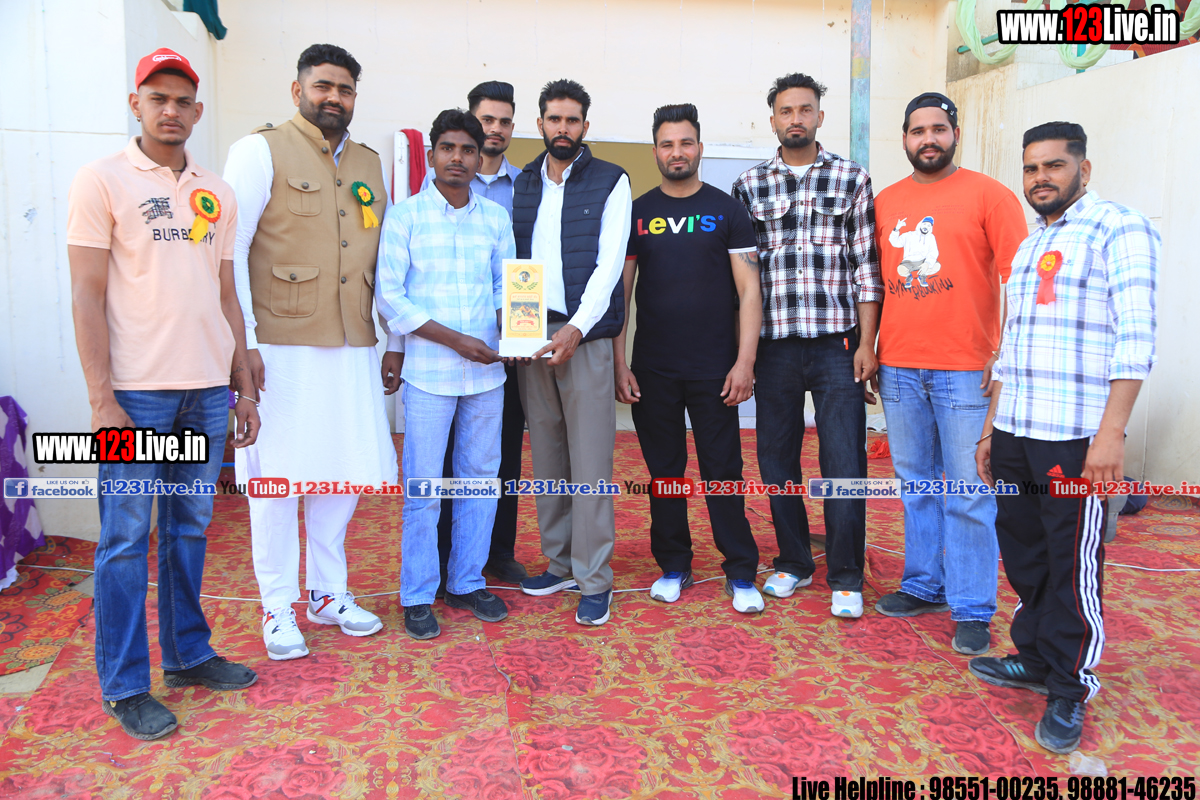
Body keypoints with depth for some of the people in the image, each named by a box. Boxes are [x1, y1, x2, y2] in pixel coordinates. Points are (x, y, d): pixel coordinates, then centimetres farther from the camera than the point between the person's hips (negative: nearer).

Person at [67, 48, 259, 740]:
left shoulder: (217, 194, 13)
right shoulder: (102, 181, -2)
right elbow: (88, 298, -6)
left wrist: (244, 386, 11)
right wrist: (103, 402, -13)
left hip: (208, 390, 5)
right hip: (136, 392, -4)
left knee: (191, 527, 13)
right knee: (127, 538, 2)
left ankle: (188, 651, 28)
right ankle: (125, 686, 14)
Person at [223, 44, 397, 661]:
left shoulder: (369, 164, 16)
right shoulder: (262, 151, -1)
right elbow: (230, 247, -6)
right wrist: (243, 340, -13)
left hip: (352, 348, 5)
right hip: (281, 347, -5)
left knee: (343, 471, 11)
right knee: (277, 476, 2)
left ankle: (329, 593, 27)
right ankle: (278, 609, 18)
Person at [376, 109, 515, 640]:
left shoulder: (496, 217, 10)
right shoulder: (404, 216, -1)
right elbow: (389, 296, -6)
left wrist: (509, 323, -9)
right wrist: (456, 340, -13)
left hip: (487, 370, 4)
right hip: (428, 372, -3)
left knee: (480, 478, 9)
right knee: (423, 486, 0)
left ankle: (467, 582, 24)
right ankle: (417, 597, 14)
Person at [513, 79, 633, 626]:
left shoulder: (610, 182, 3)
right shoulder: (522, 184, 16)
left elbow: (610, 262, -6)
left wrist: (576, 327, -17)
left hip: (585, 334, -4)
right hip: (530, 334, 4)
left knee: (590, 461, -5)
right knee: (546, 455, 8)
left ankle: (594, 580, 3)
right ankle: (559, 563, 20)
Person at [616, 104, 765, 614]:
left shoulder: (727, 211, 4)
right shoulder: (636, 214, 8)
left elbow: (748, 292, 0)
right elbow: (619, 292, 7)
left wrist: (745, 362, -9)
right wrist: (618, 365, -1)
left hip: (714, 370, -2)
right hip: (652, 370, 2)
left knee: (723, 471, 1)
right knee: (664, 470, 9)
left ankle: (741, 573, 13)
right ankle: (673, 567, 23)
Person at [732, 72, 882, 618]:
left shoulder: (852, 180, 7)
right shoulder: (749, 185, 10)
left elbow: (866, 267, 3)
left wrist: (866, 343, -4)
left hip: (837, 344, -1)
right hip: (773, 346, 2)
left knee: (844, 463, -2)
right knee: (777, 460, 9)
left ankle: (845, 577, 11)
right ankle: (793, 562, 26)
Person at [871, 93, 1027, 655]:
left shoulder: (987, 195, -1)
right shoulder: (885, 203, 12)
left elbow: (1017, 279, -4)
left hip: (965, 370, -4)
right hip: (898, 368, 4)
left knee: (968, 494, 1)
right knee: (916, 485, 13)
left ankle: (972, 609, 12)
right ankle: (923, 585, 28)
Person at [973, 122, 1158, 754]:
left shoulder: (1119, 229, -4)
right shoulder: (1028, 247, 20)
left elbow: (1136, 337, -13)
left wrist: (1112, 432, -20)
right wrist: (991, 429, 20)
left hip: (1076, 435, -7)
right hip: (1015, 432, 7)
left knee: (1072, 564, 0)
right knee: (1021, 548, 12)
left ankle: (1069, 691, 14)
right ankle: (1034, 660, 29)